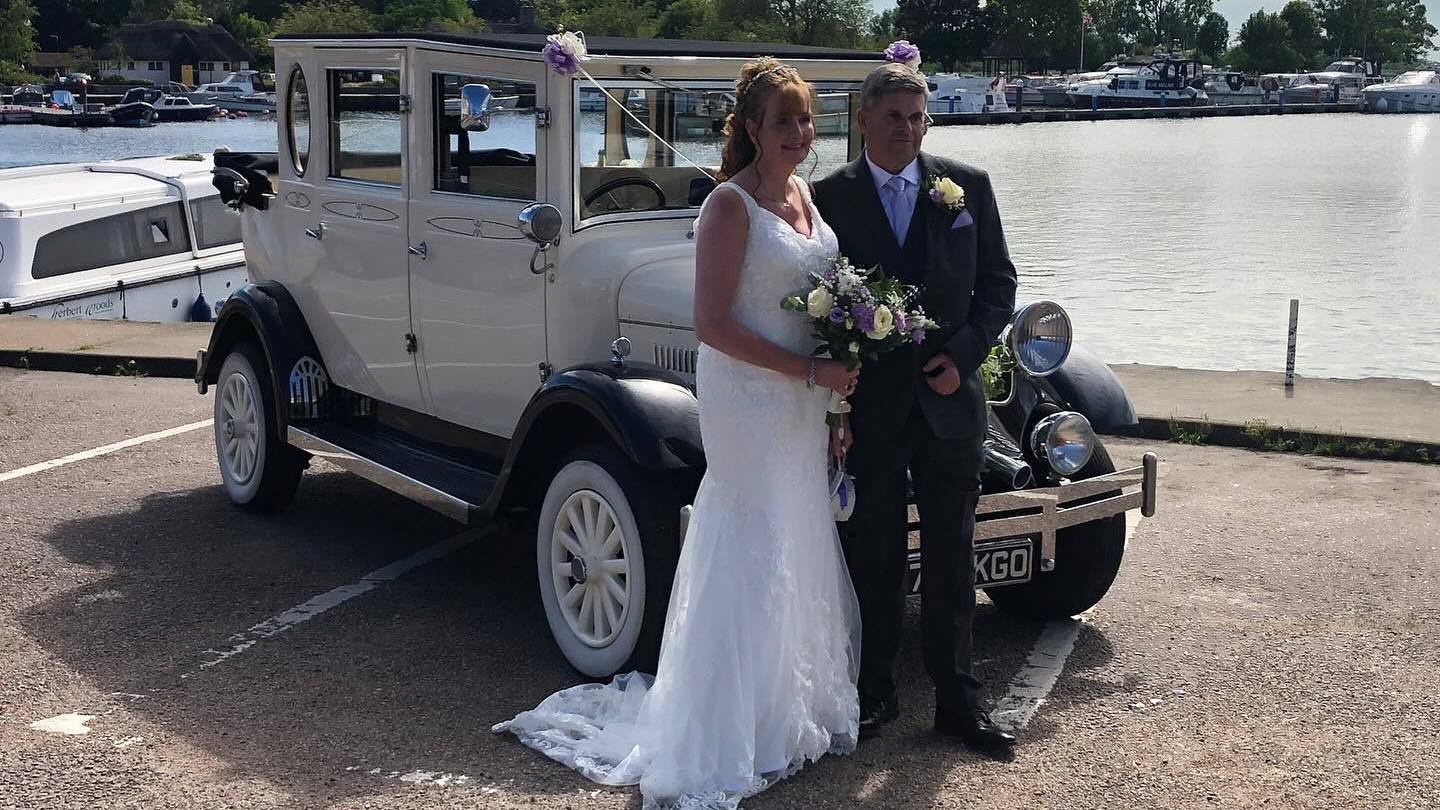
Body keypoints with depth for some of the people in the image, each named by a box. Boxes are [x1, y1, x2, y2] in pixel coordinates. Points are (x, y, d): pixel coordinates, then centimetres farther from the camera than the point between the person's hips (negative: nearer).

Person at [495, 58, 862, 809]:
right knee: (752, 557, -3)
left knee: (799, 547, 14)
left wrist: (840, 370, 10)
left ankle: (792, 704, 29)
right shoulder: (730, 206, -15)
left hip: (801, 400, 8)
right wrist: (811, 371, -19)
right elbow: (712, 325, -19)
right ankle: (733, 740, 9)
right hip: (746, 397, -8)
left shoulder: (803, 194, 10)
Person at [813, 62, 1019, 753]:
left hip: (949, 402, 1)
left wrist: (962, 356, -7)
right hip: (869, 406, -1)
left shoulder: (967, 186, 3)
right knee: (874, 558, 9)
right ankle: (876, 691, 22)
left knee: (951, 558, 8)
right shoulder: (829, 197, -1)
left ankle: (957, 699, 19)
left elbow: (998, 282, 6)